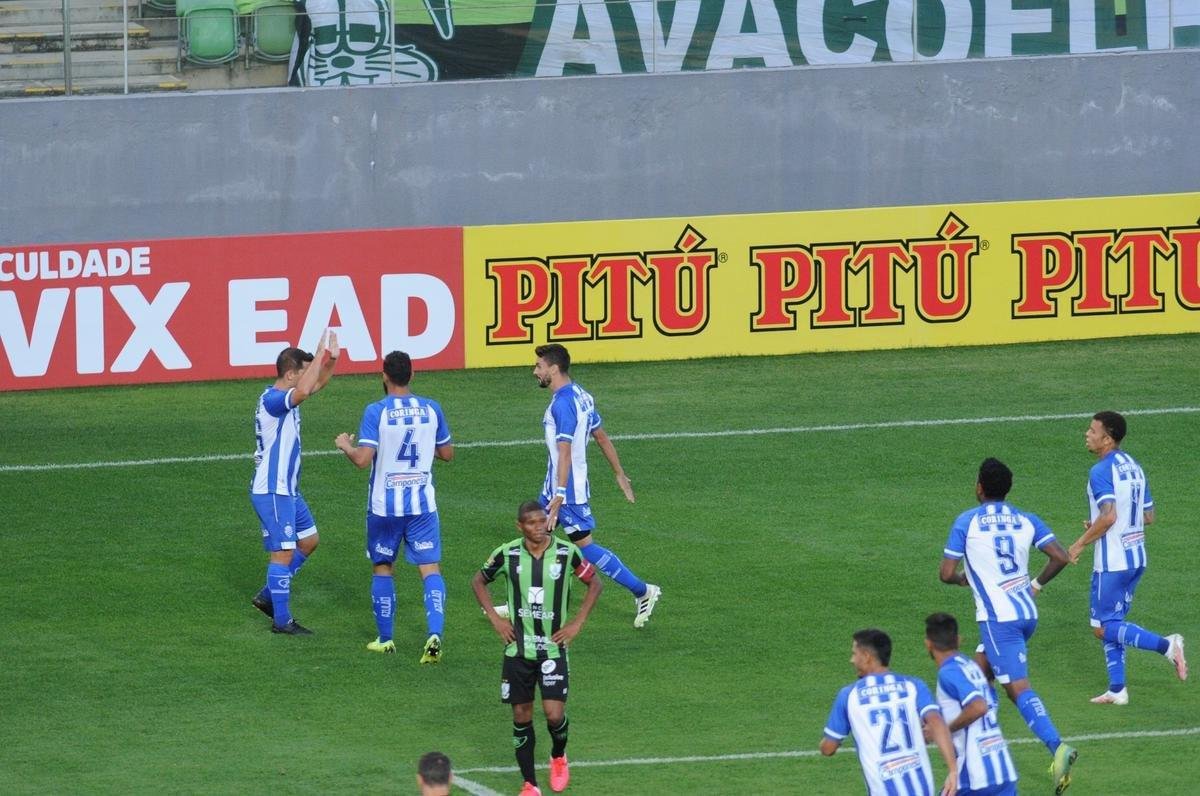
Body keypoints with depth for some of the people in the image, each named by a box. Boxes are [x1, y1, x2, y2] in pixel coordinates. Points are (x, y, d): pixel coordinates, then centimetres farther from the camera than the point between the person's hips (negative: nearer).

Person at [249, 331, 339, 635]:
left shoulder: (285, 396, 9)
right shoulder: (272, 400, -21)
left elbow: (317, 384, 22)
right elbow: (303, 391, -40)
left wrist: (331, 360, 1)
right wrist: (321, 355, -32)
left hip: (288, 489, 10)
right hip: (272, 491, -10)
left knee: (308, 541, 18)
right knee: (284, 552, -6)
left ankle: (268, 596, 26)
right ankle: (281, 620, 0)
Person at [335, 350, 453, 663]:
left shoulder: (376, 412, -12)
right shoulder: (431, 409, -1)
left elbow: (362, 459, -19)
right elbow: (447, 453, 9)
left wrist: (346, 446, 2)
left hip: (384, 505, -2)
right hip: (423, 502, 2)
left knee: (383, 568, 16)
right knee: (430, 569, 0)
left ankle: (385, 639, 21)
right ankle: (435, 634, -18)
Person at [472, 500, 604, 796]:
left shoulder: (567, 552, -8)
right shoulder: (507, 554, -6)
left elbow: (595, 583, 6)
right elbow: (478, 581, 11)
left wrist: (577, 623, -1)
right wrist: (495, 618, 0)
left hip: (553, 648, -1)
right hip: (518, 648, 1)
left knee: (554, 714, -9)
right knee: (522, 716, 3)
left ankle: (558, 757, 24)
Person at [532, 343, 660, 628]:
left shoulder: (563, 404, -22)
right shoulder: (580, 396, 8)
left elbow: (565, 453, -28)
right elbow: (601, 436, 15)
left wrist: (559, 495, -30)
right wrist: (620, 474, 22)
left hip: (568, 488, -10)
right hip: (555, 486, 10)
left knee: (584, 545, -3)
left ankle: (642, 591, 3)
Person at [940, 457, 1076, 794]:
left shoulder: (966, 522, -6)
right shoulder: (1026, 520, 6)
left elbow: (946, 574, -6)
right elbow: (1061, 558, -1)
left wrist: (962, 578, 17)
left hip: (997, 617, -7)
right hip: (1027, 613, 7)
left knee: (1018, 688, -12)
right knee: (982, 673, 26)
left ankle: (1057, 747, -30)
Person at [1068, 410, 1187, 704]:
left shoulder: (1101, 471, -16)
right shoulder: (1133, 467, 11)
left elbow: (1108, 516, -27)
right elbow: (1148, 516, 15)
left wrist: (1080, 544, -15)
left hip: (1112, 562, -9)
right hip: (1137, 557, 9)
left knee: (1103, 628, -2)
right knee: (1112, 624, 16)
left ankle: (1165, 645, -17)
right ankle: (1117, 690, 16)